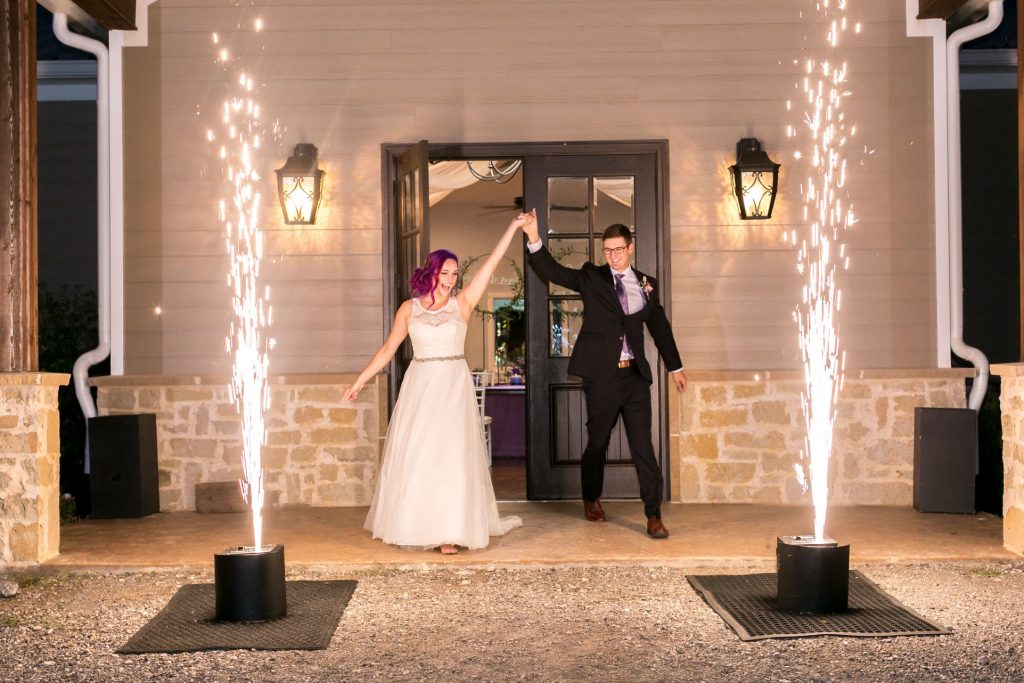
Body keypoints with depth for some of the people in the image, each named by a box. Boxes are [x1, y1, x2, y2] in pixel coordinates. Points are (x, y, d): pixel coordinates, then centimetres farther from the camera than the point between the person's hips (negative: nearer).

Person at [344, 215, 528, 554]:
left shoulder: (463, 303, 2)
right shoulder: (409, 308, 5)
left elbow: (491, 263, -3)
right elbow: (388, 349, 10)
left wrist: (513, 227, -7)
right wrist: (361, 380, 10)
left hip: (454, 388, -1)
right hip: (419, 387, 1)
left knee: (451, 457, -3)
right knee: (412, 457, 5)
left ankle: (449, 531, 1)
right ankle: (410, 525, 18)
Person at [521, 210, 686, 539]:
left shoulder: (646, 284, 11)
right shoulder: (591, 277, 4)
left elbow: (659, 326, 20)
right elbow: (552, 271, -7)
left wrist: (675, 366, 25)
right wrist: (533, 238, -21)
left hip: (635, 375, 2)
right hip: (601, 375, -1)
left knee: (643, 444, -2)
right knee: (598, 441, 12)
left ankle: (654, 514, 2)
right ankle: (592, 499, 35)